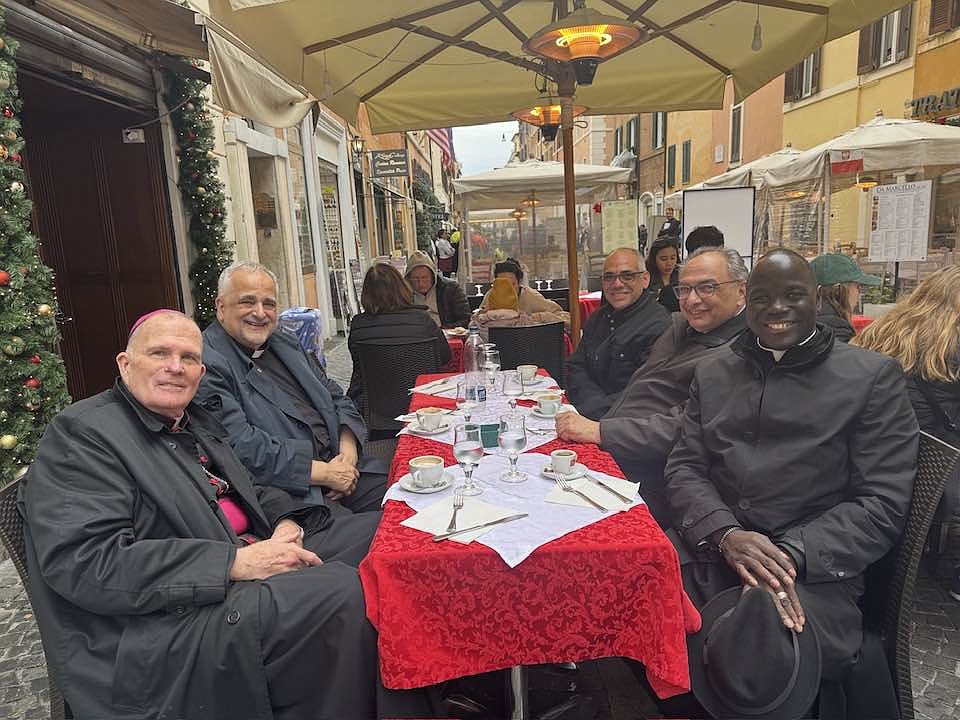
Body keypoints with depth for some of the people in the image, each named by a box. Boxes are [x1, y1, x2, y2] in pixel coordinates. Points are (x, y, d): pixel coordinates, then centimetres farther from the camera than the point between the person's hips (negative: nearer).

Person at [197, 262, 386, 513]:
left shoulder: (285, 343, 17)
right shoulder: (207, 366, -10)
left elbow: (336, 397, 19)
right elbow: (243, 450, -19)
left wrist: (348, 449, -1)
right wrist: (324, 473, -16)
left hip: (338, 463, 8)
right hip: (288, 490, -8)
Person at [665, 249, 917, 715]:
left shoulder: (873, 377, 5)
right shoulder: (712, 374, 17)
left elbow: (882, 504, -1)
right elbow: (683, 468, 10)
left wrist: (790, 554, -16)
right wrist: (726, 534, -10)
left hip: (815, 568, -3)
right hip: (708, 551, 4)